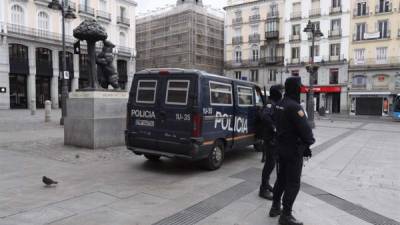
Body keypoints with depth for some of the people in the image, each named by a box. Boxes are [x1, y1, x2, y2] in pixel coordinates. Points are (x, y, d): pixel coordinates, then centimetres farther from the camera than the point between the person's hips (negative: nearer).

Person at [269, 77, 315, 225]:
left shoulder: (280, 105, 8)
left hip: (281, 147, 9)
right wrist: (309, 141, -4)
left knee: (281, 178, 19)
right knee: (293, 183, 0)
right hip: (293, 150, -9)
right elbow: (304, 128, -22)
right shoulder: (294, 106, -21)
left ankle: (275, 208, 30)